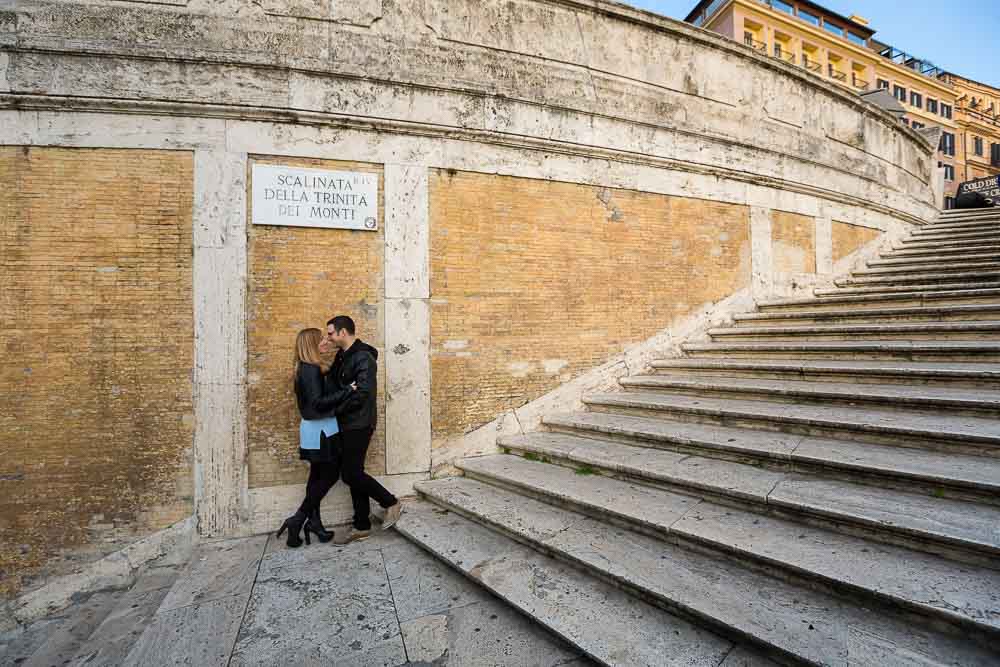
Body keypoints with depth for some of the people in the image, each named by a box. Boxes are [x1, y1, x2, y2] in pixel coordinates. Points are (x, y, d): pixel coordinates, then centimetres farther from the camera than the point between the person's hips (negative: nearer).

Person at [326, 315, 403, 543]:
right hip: (347, 425, 9)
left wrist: (334, 408, -14)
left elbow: (361, 393, -23)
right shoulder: (342, 357, 13)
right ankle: (361, 526, 23)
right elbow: (332, 387, 12)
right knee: (353, 473, 12)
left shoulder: (363, 358, -16)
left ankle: (391, 503, 12)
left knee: (351, 474, -6)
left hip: (359, 425, -9)